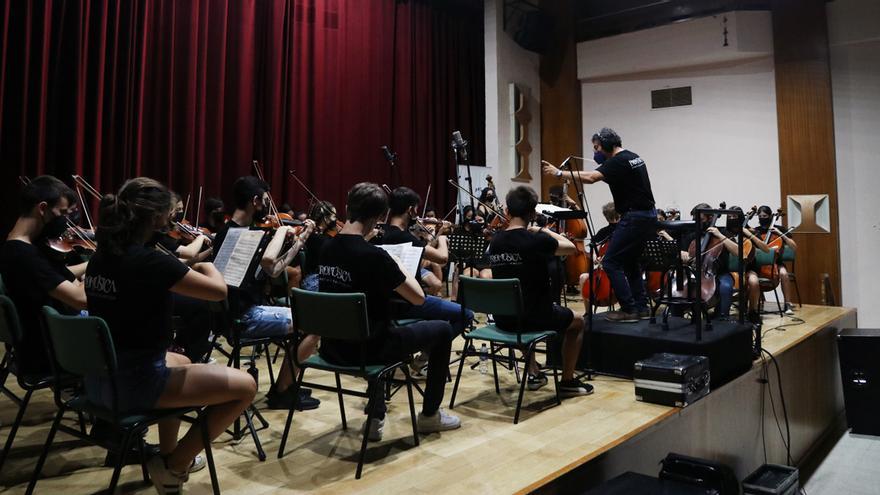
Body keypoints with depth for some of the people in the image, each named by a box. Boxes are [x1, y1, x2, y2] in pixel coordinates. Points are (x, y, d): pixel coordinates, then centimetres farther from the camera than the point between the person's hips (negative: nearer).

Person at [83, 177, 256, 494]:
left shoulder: (100, 258, 3)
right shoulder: (150, 261, -23)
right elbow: (218, 291, -18)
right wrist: (208, 266, 3)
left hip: (99, 379, 9)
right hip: (133, 383, -9)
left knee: (180, 361, 36)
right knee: (245, 386, -2)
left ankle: (168, 452, 41)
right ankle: (173, 466, 8)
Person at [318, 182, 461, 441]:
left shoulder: (327, 248, -2)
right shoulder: (374, 255, -23)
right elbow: (418, 298, -14)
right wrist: (399, 266, 1)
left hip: (333, 346, 7)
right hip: (364, 348, -7)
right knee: (442, 330, 11)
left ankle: (375, 417, 33)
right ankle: (430, 414, 25)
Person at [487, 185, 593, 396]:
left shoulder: (495, 241, -2)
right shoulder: (536, 240, -20)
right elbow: (571, 248, -5)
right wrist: (544, 231, 4)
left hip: (503, 318, 6)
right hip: (535, 316, -5)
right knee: (577, 322, 22)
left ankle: (534, 374, 36)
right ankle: (567, 382, 23)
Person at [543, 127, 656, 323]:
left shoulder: (618, 161, -15)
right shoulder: (634, 157, 15)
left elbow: (590, 177, -28)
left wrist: (559, 173, -26)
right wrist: (603, 167, 17)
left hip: (634, 218, -10)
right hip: (648, 217, 10)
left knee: (611, 262, -5)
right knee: (630, 262, 18)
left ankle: (628, 309, -3)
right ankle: (641, 307, 19)